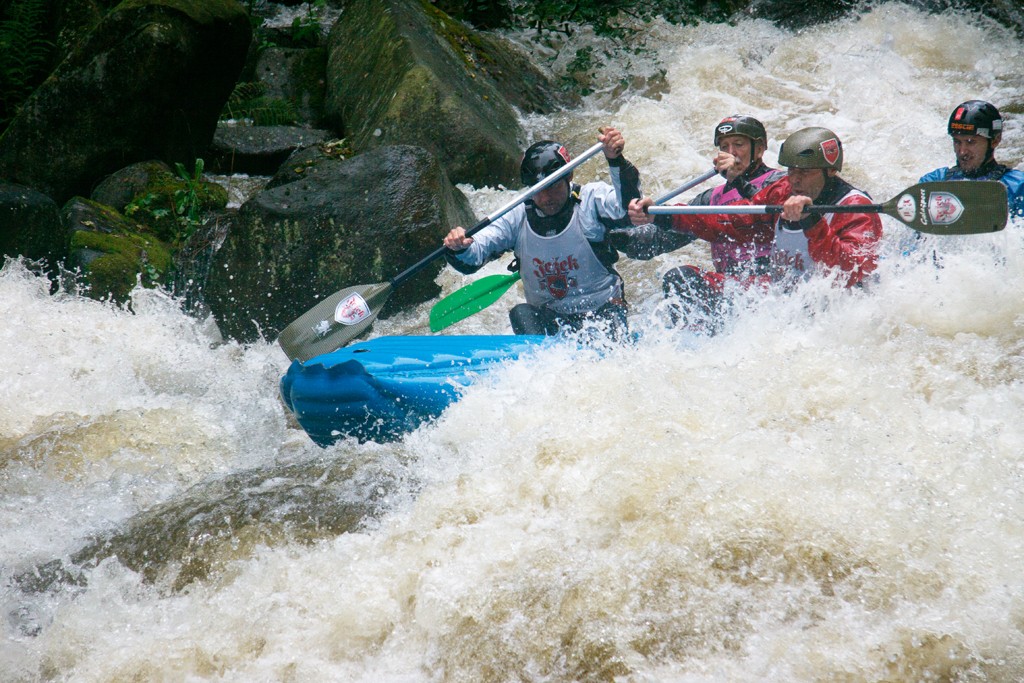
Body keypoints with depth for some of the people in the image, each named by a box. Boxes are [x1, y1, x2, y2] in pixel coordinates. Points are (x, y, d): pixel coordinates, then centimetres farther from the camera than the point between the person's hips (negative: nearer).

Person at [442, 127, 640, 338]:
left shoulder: (591, 199, -10)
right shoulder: (518, 217, -3)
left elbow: (627, 208, -31)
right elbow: (469, 261, -8)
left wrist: (616, 161, -46)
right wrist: (457, 249, -33)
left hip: (603, 311, -2)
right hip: (547, 318, 3)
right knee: (521, 314, -28)